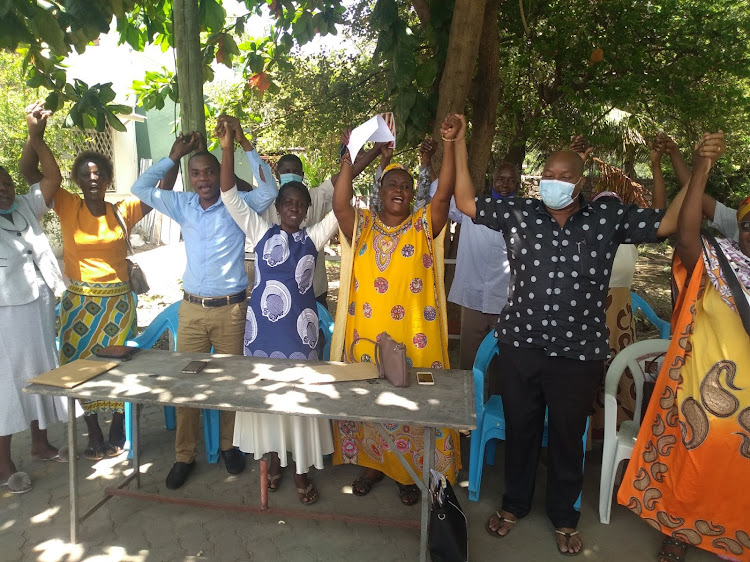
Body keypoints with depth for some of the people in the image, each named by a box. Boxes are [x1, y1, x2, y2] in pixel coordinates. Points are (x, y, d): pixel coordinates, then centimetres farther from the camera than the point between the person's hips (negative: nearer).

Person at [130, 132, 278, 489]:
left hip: (231, 309, -2)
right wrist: (174, 155, 3)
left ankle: (229, 444, 28)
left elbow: (268, 191, -18)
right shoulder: (183, 206, 7)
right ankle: (185, 454, 21)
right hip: (192, 308, 3)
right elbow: (141, 188, 7)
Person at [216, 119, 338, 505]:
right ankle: (274, 460, 33)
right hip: (263, 324, 1)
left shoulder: (313, 238, 5)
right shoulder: (262, 233, 4)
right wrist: (228, 148, -17)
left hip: (299, 327, 0)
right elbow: (229, 195, -5)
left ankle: (301, 472, 23)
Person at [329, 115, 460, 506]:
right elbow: (339, 204, -11)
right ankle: (373, 464, 35)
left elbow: (444, 194, -11)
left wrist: (449, 144, -20)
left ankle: (411, 473, 28)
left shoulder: (424, 226, 3)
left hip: (415, 337, -1)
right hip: (367, 335, 2)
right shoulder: (362, 226, 6)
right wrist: (350, 156, -17)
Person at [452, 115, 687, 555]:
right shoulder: (519, 213, -1)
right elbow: (467, 203, 2)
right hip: (521, 346, 1)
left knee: (568, 437, 17)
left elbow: (667, 223, -3)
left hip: (579, 353, -1)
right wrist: (460, 147, -3)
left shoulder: (609, 219, -2)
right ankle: (515, 503, 42)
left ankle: (564, 516, 41)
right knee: (520, 429, 18)